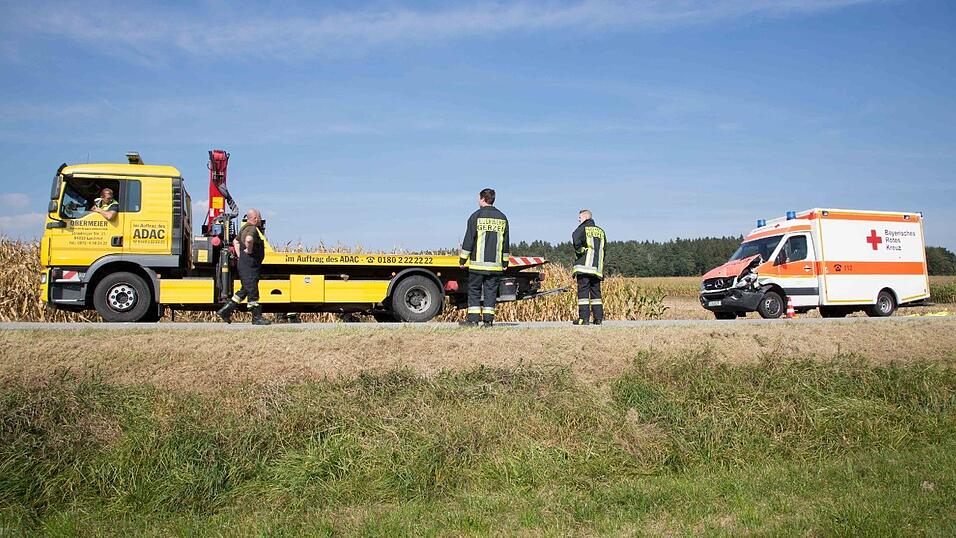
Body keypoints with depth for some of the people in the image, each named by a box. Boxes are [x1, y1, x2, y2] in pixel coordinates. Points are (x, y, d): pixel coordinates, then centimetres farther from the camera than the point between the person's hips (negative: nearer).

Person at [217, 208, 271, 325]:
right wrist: (249, 251, -22)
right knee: (252, 291, -4)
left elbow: (235, 241, 31)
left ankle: (226, 310, 17)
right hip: (249, 265, -10)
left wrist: (239, 255, 22)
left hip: (243, 262, 10)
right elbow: (248, 239, -39)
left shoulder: (245, 228, 17)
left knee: (245, 290, 16)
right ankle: (257, 317, 2)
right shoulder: (253, 229, -16)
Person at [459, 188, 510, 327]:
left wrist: (463, 259, 1)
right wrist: (505, 262, 19)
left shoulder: (476, 216, -4)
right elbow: (506, 242, 13)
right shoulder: (502, 218, 10)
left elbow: (468, 239, -5)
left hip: (478, 263, -3)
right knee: (491, 291, 7)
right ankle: (488, 319, 5)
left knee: (474, 290, 4)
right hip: (495, 264, 4)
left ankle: (473, 319, 1)